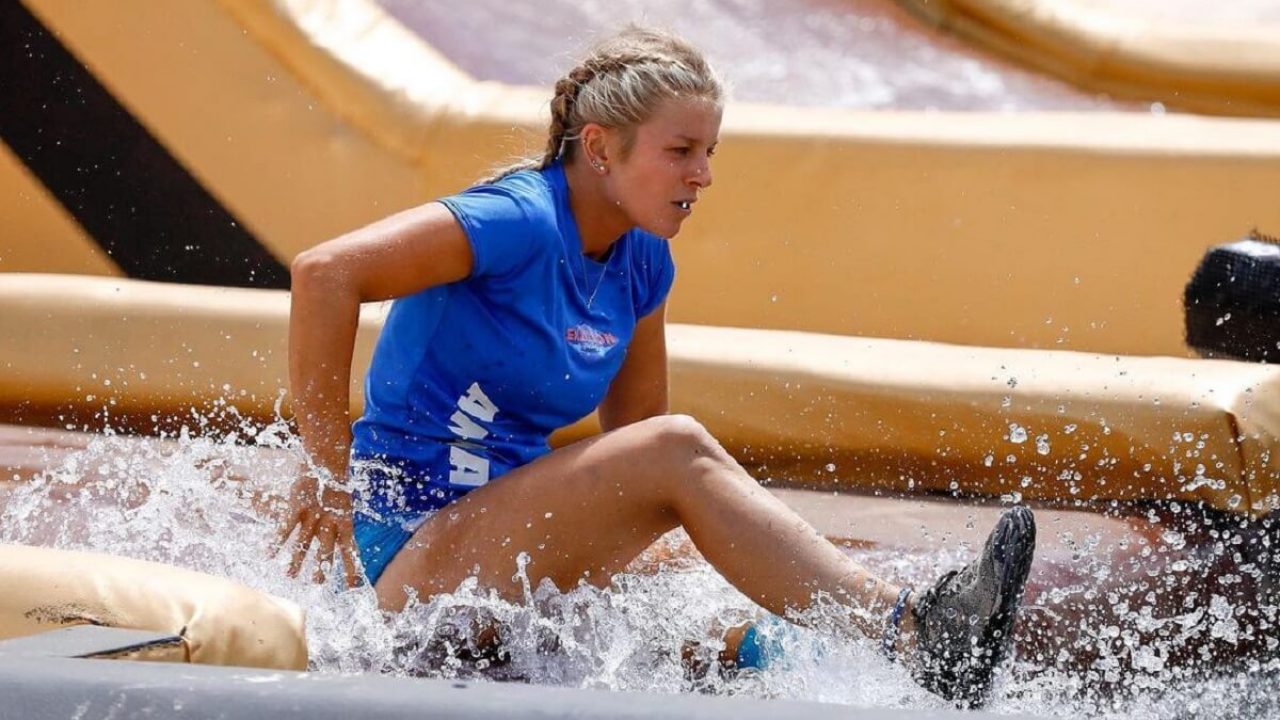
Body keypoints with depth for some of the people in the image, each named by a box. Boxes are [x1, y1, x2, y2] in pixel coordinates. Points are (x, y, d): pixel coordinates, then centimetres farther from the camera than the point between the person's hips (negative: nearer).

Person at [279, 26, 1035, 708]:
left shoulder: (643, 266, 9)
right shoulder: (522, 224, -17)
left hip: (512, 559, 10)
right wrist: (328, 470, -21)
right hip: (413, 561, -10)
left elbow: (632, 428, 20)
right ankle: (910, 635, -33)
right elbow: (325, 272, -25)